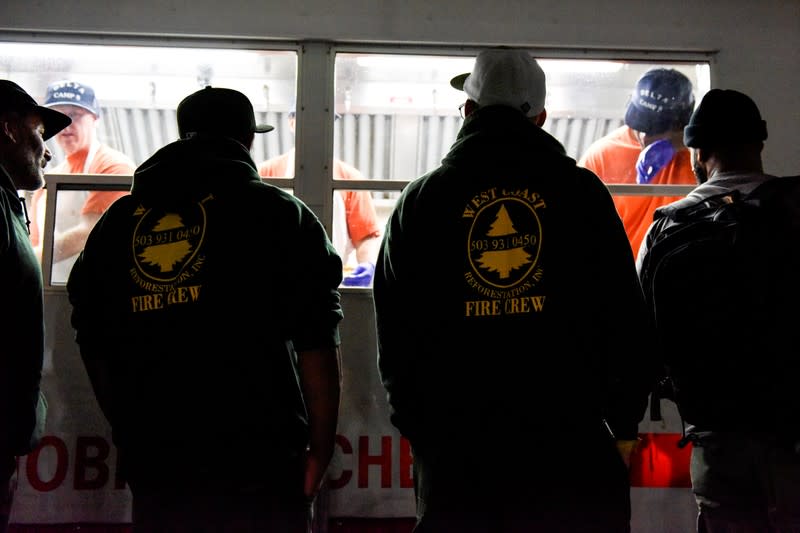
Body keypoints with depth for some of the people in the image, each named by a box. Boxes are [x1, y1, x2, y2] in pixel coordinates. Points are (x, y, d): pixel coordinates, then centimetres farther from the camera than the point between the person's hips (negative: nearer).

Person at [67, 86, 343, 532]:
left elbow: (94, 344, 14)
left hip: (152, 461, 4)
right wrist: (321, 448, -2)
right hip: (257, 463, -4)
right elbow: (316, 344, -9)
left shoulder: (117, 222, 10)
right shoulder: (278, 211, -3)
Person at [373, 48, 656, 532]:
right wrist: (624, 424, 11)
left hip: (455, 449, 2)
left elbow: (395, 335, 7)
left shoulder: (420, 201, 5)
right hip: (569, 446, -1)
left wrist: (420, 429, 15)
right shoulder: (582, 192, 1)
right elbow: (627, 320, 1)